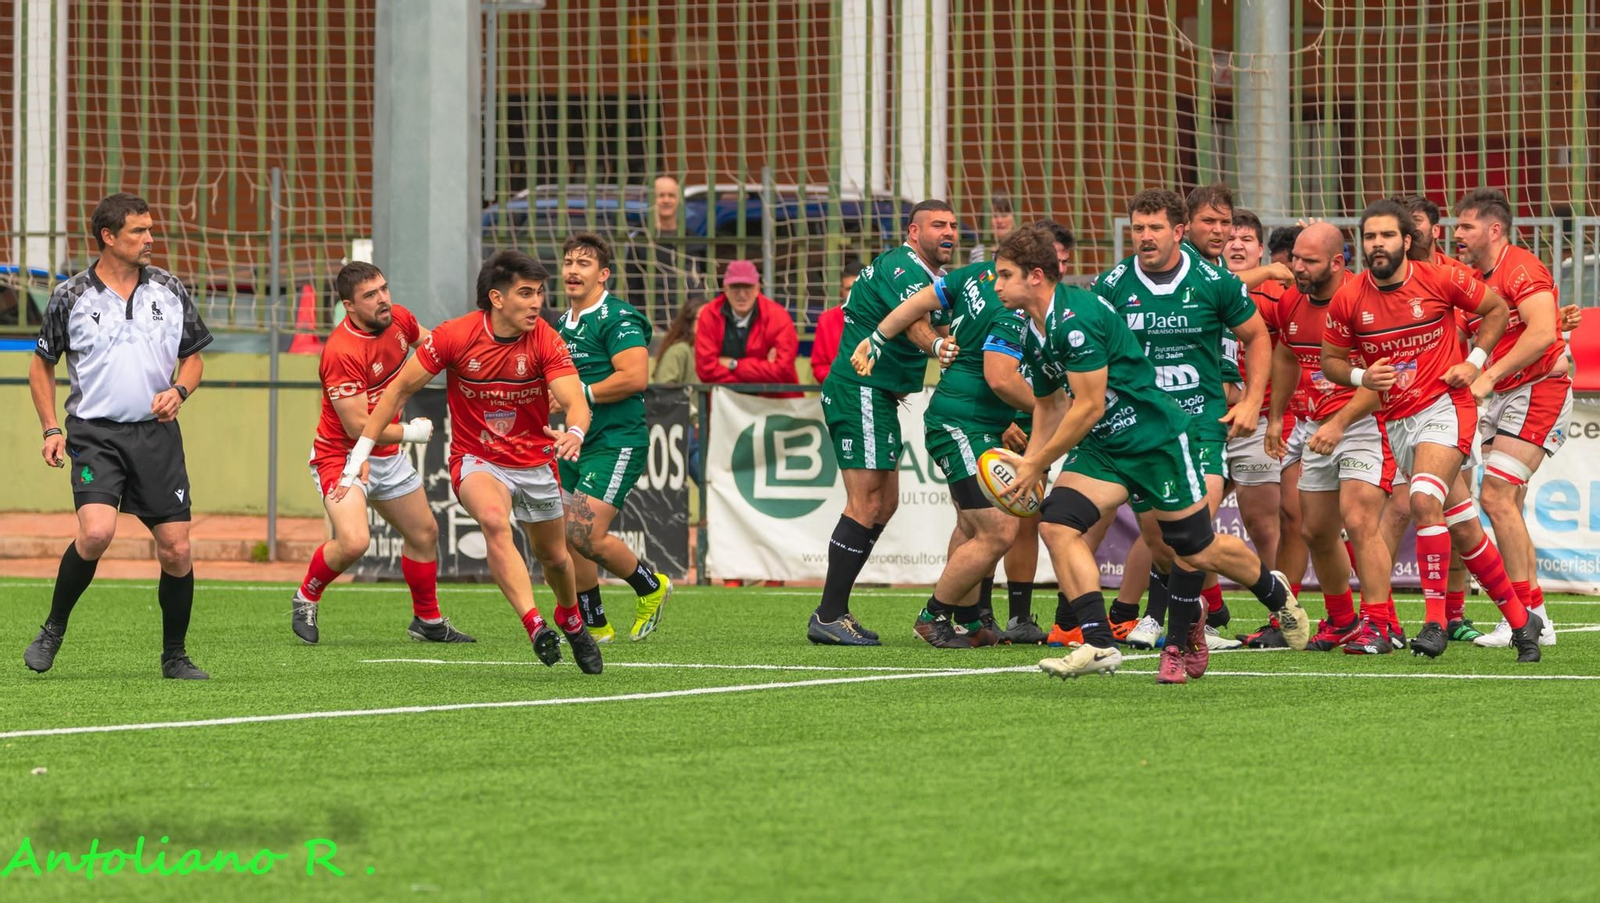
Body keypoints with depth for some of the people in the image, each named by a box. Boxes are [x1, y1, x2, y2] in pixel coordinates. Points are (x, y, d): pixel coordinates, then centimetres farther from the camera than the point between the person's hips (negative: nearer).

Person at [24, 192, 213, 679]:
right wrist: (51, 429, 2)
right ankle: (53, 629, -2)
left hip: (157, 433, 3)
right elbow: (41, 364, 11)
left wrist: (178, 391, -5)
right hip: (94, 433, -3)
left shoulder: (170, 290, 6)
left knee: (176, 551, -2)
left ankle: (175, 656, 15)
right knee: (96, 531, -24)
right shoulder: (70, 297, 0)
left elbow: (193, 357, 16)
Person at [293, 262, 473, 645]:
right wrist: (410, 432, -15)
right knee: (353, 541, -26)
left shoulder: (398, 319, -6)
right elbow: (358, 428, -28)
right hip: (342, 455, -8)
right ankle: (306, 598, 2)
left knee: (424, 534, 16)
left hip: (388, 456, 8)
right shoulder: (342, 352, -30)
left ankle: (428, 621, 36)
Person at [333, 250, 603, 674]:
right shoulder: (455, 336, -17)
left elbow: (576, 402, -24)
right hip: (477, 460, -2)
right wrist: (359, 456, -9)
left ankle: (571, 619, 49)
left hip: (535, 462, 2)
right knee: (494, 519, -34)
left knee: (554, 556, 15)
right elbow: (399, 388, -8)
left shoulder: (545, 341, -15)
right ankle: (534, 625, -39)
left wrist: (575, 433, -50)